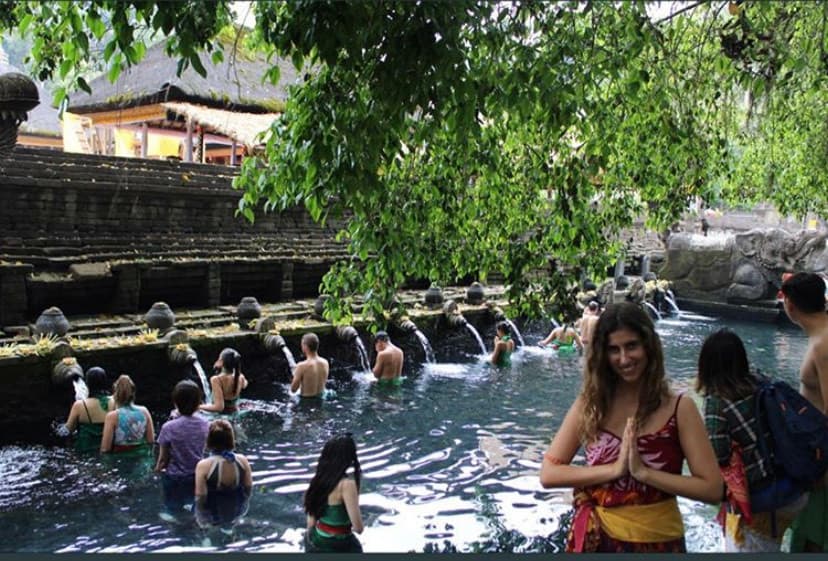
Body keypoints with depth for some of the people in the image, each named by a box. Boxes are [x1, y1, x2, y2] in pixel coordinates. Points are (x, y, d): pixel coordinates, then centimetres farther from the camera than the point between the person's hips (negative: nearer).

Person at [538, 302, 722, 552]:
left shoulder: (679, 409, -9)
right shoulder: (589, 404, -5)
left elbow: (712, 489, -12)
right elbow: (548, 474, -8)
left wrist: (644, 473, -20)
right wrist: (614, 469, -18)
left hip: (657, 540, -1)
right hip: (596, 538, 1)